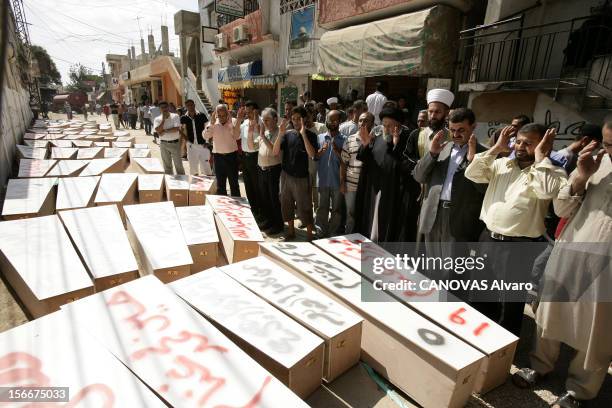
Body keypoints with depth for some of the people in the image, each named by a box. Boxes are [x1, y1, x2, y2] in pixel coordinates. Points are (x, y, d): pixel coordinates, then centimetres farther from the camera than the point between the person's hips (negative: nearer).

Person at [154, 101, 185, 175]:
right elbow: (158, 131, -14)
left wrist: (164, 131, -13)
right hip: (163, 144, 3)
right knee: (167, 165, 10)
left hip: (175, 143, -2)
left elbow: (176, 129, -18)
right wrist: (163, 119, -14)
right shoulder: (157, 119, 1)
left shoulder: (175, 116, -5)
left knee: (178, 164, 2)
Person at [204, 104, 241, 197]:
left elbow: (237, 137, -19)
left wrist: (230, 122, -23)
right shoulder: (213, 123, 1)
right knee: (220, 183, 13)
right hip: (218, 156, 2)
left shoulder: (233, 121, -6)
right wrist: (211, 123, -17)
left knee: (234, 182, 6)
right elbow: (206, 137, -10)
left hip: (232, 155, -2)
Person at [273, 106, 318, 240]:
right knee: (287, 204, 13)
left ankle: (310, 236, 13)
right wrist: (280, 134, -18)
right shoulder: (287, 134, 2)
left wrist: (303, 134, -26)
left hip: (301, 177, -4)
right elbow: (275, 152, -6)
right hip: (286, 175, 4)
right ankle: (291, 231, 29)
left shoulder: (310, 135, -5)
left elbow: (312, 154, -22)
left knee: (304, 207, 1)